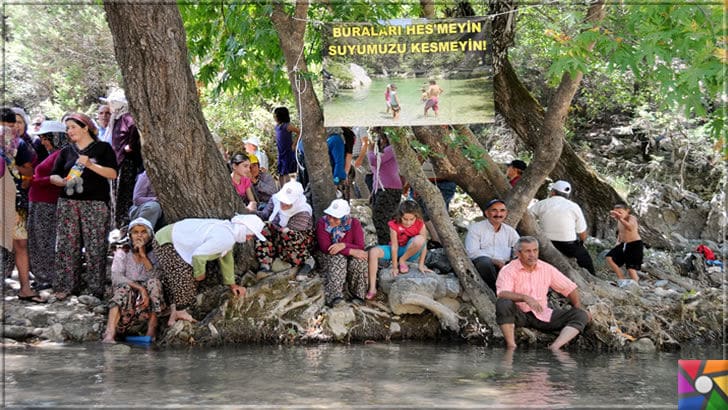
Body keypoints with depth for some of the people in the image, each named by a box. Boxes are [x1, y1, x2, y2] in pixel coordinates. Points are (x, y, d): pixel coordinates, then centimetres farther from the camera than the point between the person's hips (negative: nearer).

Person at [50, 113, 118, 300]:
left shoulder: (103, 148, 5)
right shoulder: (66, 151, 16)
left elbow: (112, 173, -4)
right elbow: (53, 176, 13)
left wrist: (90, 164, -14)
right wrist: (63, 181, -8)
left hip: (95, 203, -3)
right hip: (68, 203, 4)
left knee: (95, 246, -6)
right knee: (67, 244, 0)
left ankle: (96, 286, 0)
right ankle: (65, 286, 5)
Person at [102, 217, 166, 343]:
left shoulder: (153, 254, 4)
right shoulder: (123, 252, 2)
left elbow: (156, 277, -14)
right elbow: (116, 277, -14)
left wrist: (143, 255, -19)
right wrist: (140, 288, -27)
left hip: (149, 302, 1)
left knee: (154, 282, -25)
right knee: (124, 288, -31)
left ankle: (151, 332, -25)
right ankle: (109, 335, -46)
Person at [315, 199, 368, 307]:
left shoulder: (354, 223, -12)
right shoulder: (322, 223, -16)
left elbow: (360, 247, -15)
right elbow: (325, 247, -24)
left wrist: (343, 245, -35)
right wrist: (351, 251, -30)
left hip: (349, 256, 2)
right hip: (327, 256, -1)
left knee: (359, 260, -31)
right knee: (338, 259, -35)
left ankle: (357, 294, -15)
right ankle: (334, 295, -43)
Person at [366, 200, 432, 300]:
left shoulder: (420, 225, -20)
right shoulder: (394, 225, -21)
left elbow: (424, 245, -14)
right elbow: (394, 246, -19)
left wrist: (421, 265, -14)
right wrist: (394, 267, -17)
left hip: (410, 252, -1)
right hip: (397, 250, 1)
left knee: (419, 239, -34)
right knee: (373, 252, -26)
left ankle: (402, 260, -10)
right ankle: (372, 288, -26)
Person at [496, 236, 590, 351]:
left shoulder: (547, 269, 7)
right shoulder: (508, 270, -7)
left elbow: (569, 287, 16)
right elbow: (502, 294, -24)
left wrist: (579, 308, 4)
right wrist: (525, 297, -38)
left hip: (542, 315, 4)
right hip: (519, 315, -4)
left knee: (581, 315, -13)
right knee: (503, 303, -36)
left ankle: (554, 347, -35)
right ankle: (511, 346, -32)